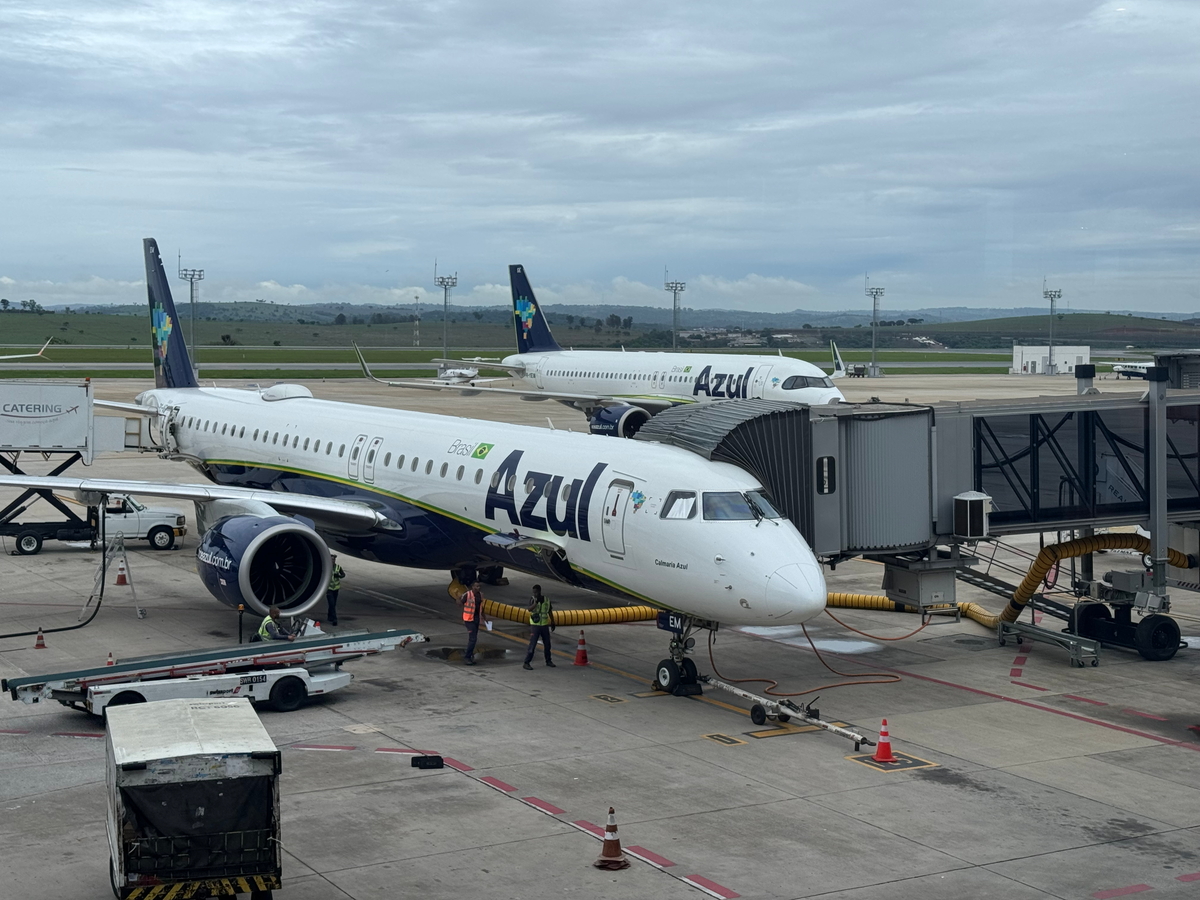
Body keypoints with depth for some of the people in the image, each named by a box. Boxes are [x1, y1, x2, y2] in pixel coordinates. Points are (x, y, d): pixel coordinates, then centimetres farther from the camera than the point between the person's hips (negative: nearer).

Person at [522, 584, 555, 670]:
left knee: (547, 644, 13)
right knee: (532, 644, -10)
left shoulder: (547, 600, 2)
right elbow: (529, 609, -25)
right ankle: (526, 663, -8)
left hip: (545, 625, 4)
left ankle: (548, 661, 30)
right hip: (535, 625, -4)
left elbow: (550, 611, 14)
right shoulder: (532, 599, -8)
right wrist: (536, 602, -40)